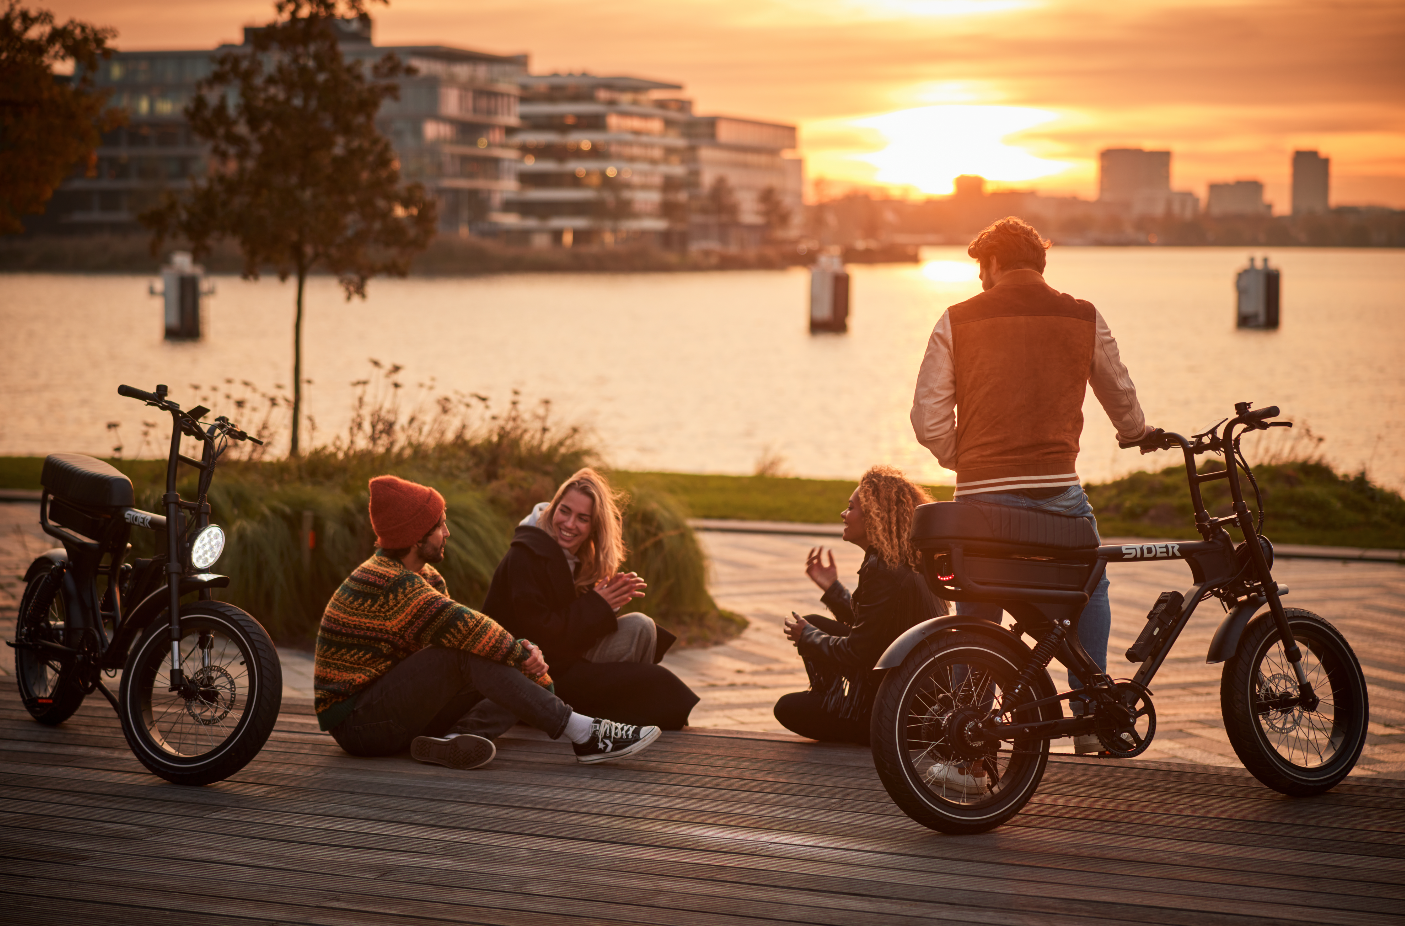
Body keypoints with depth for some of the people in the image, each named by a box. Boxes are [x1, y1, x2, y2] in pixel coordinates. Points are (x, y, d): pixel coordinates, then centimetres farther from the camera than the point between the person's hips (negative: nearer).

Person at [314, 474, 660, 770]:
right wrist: (521, 653, -12)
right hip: (356, 724, -10)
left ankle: (443, 739, -22)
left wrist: (522, 653, -14)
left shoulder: (425, 578, 12)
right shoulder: (390, 583, -20)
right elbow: (461, 626, -25)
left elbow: (461, 626, 5)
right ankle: (584, 734, -29)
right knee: (467, 655, -26)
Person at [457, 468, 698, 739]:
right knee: (651, 679, -18)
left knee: (640, 627, -5)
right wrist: (597, 605, -17)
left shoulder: (578, 556, 9)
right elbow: (539, 633, -23)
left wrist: (612, 600, -11)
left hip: (565, 659, 9)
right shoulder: (526, 556, -19)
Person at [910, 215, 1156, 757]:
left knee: (977, 616, 13)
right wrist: (1138, 434, 42)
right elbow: (1123, 404, 19)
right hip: (1057, 488, 0)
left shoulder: (956, 322, 3)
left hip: (981, 492, 0)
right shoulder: (1084, 321, 6)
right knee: (1090, 590, 22)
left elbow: (928, 421, -1)